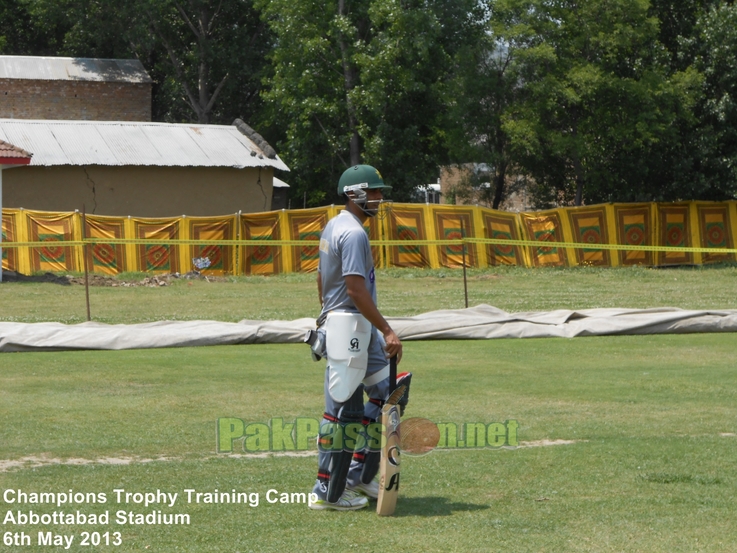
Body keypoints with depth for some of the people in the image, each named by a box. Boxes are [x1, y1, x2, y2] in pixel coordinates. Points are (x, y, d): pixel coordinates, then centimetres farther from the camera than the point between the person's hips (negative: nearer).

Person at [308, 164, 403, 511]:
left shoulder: (333, 227, 15)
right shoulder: (353, 233, -17)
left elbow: (322, 278, 22)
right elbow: (356, 289, -24)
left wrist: (327, 315, 28)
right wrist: (388, 332, -23)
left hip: (362, 328, 11)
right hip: (349, 326, -11)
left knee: (386, 393, 14)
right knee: (342, 410, -5)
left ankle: (359, 474, 18)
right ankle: (328, 492, 0)